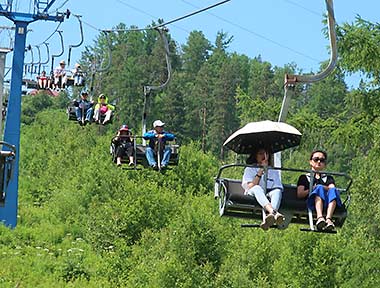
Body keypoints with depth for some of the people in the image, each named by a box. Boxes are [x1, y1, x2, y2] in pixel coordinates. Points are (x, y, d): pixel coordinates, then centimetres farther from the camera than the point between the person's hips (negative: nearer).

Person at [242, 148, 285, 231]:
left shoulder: (274, 171, 25)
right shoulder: (249, 169, 18)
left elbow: (278, 188, 12)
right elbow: (250, 187, -1)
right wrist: (260, 171, -5)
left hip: (269, 196, 2)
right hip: (253, 196, -2)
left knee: (277, 191, -32)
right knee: (257, 188, -36)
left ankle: (269, 215, -62)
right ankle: (274, 212, -64)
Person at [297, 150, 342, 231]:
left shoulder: (328, 178, 34)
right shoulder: (304, 177, 28)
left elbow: (332, 188, 10)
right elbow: (299, 194, 10)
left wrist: (324, 188, -9)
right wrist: (312, 189, -5)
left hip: (327, 204, 2)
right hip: (312, 202, -2)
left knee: (333, 191, -29)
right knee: (319, 188, -32)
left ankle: (328, 219, -52)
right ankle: (319, 217, -57)